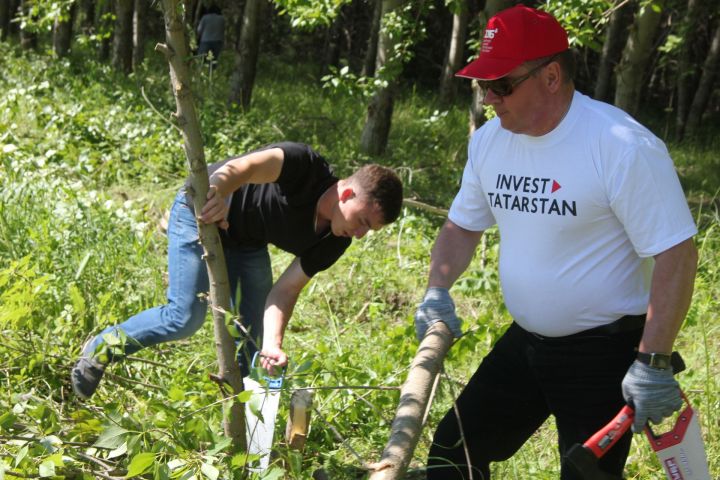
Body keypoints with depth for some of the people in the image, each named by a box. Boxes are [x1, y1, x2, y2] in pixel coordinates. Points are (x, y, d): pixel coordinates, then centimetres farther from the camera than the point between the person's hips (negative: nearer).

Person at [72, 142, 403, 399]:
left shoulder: (334, 242, -13)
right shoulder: (307, 168, -33)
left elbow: (286, 289, -17)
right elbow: (243, 166, -50)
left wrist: (272, 344, -33)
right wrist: (218, 191, -72)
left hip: (246, 241, 7)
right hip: (201, 210, -7)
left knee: (251, 337, 1)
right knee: (185, 317, -13)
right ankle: (100, 350, 8)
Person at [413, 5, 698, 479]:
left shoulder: (624, 146, -22)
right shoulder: (490, 140, 0)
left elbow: (677, 254, -20)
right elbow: (463, 227, 14)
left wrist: (653, 363, -22)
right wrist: (437, 292, -4)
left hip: (605, 352, -7)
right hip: (525, 342, 7)